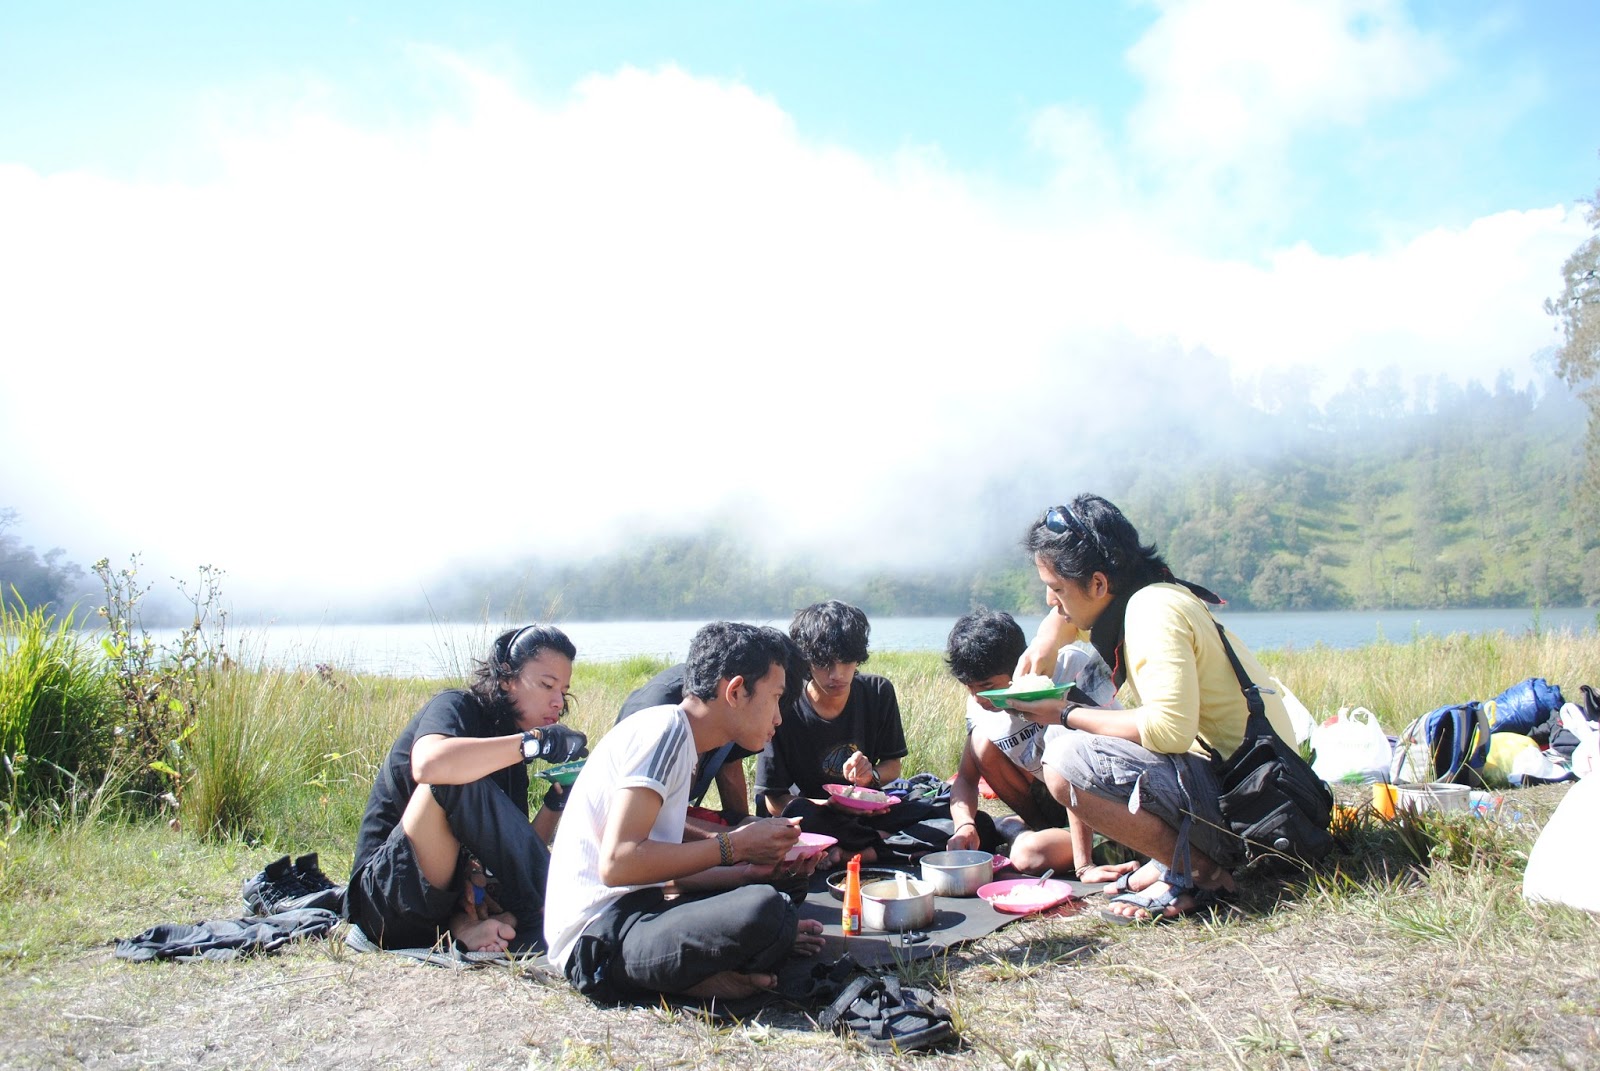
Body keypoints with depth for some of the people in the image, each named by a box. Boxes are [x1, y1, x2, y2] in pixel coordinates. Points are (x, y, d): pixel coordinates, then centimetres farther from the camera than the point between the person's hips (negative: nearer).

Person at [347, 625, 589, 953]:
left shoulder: (507, 755, 11)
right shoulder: (456, 707, -9)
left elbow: (517, 857, 3)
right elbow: (427, 764, -35)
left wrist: (557, 801, -12)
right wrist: (537, 741, -31)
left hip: (458, 898, 6)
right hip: (387, 895, -6)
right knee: (454, 780, -31)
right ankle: (543, 916, -22)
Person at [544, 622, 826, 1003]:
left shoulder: (679, 741, 18)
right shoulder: (665, 729, -11)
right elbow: (617, 863, -21)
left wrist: (750, 871, 6)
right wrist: (734, 846, -14)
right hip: (597, 939, -10)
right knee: (763, 910, -30)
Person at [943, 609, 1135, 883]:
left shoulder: (1073, 665, -25)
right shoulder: (981, 701, -7)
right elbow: (966, 777, -2)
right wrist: (965, 825, -25)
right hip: (1053, 798, 6)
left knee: (1029, 854, -31)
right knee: (983, 742, -14)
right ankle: (1038, 825, 6)